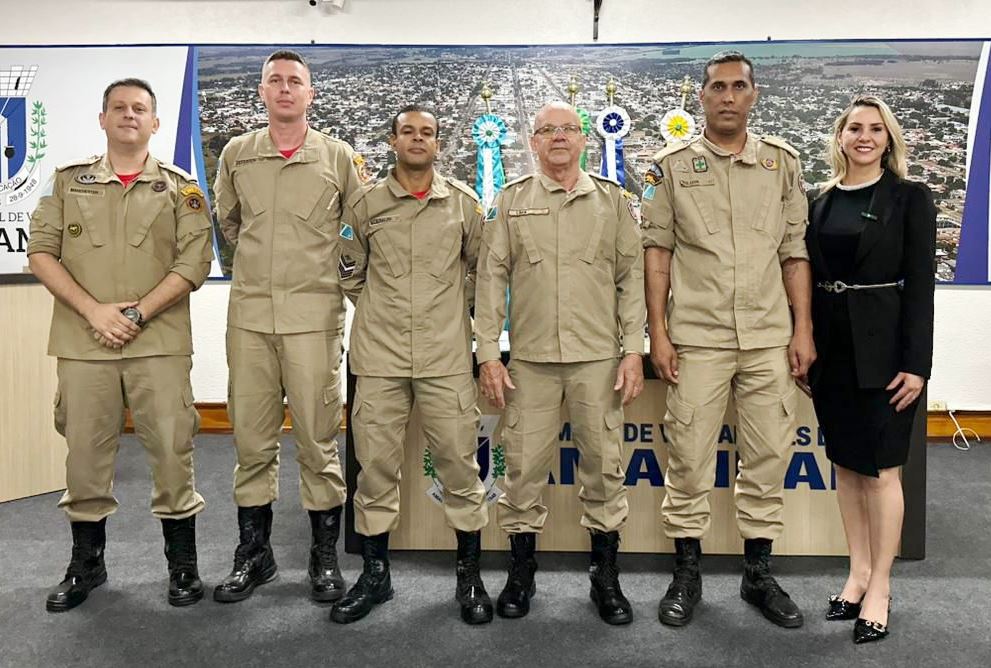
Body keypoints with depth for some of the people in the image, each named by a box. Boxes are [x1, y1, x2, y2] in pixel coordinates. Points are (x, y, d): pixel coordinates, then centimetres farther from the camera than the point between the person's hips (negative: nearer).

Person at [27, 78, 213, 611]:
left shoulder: (179, 187, 7)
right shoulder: (69, 181, 11)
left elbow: (194, 262, -3)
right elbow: (41, 252, 4)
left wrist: (138, 312, -12)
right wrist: (93, 310, -9)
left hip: (159, 343, -1)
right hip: (83, 343, 2)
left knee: (172, 451, -1)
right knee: (85, 453, 8)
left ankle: (183, 564, 15)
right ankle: (86, 564, 26)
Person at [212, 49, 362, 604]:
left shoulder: (338, 157, 3)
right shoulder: (237, 154, 10)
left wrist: (345, 279, 9)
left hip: (314, 314, -2)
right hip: (249, 314, 3)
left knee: (319, 440, 1)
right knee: (252, 440, 8)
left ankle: (326, 557, 16)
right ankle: (254, 553, 23)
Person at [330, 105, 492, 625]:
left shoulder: (463, 203, 5)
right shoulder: (365, 202, 5)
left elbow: (481, 268, 16)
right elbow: (350, 273, 14)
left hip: (447, 356, 0)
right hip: (379, 356, 1)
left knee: (459, 462, 2)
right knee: (375, 464, 6)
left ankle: (470, 576, 18)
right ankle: (375, 574, 22)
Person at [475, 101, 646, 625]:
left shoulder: (612, 200, 9)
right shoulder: (512, 201, 9)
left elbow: (631, 276, 7)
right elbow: (492, 277, 5)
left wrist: (634, 349, -1)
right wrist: (488, 353, -1)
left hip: (598, 356, 0)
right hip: (530, 357, 0)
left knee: (603, 464, 5)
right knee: (524, 465, 4)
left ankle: (606, 576, 21)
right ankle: (520, 573, 21)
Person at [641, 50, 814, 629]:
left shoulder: (783, 161, 9)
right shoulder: (673, 164, 3)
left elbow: (795, 250, 9)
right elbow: (656, 250, 1)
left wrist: (803, 330, 3)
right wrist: (657, 332, -5)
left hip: (770, 338, 2)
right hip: (697, 337, -2)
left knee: (769, 458, 7)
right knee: (689, 459, 3)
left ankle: (759, 574, 23)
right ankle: (687, 574, 18)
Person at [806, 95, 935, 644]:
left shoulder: (910, 198, -1)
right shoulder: (820, 201, 10)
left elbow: (920, 284, -6)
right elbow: (807, 275, 10)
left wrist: (916, 363, -12)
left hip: (881, 348, -4)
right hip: (829, 347, 4)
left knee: (880, 468, 1)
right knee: (845, 464, 11)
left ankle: (879, 585, 14)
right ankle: (858, 571, 24)